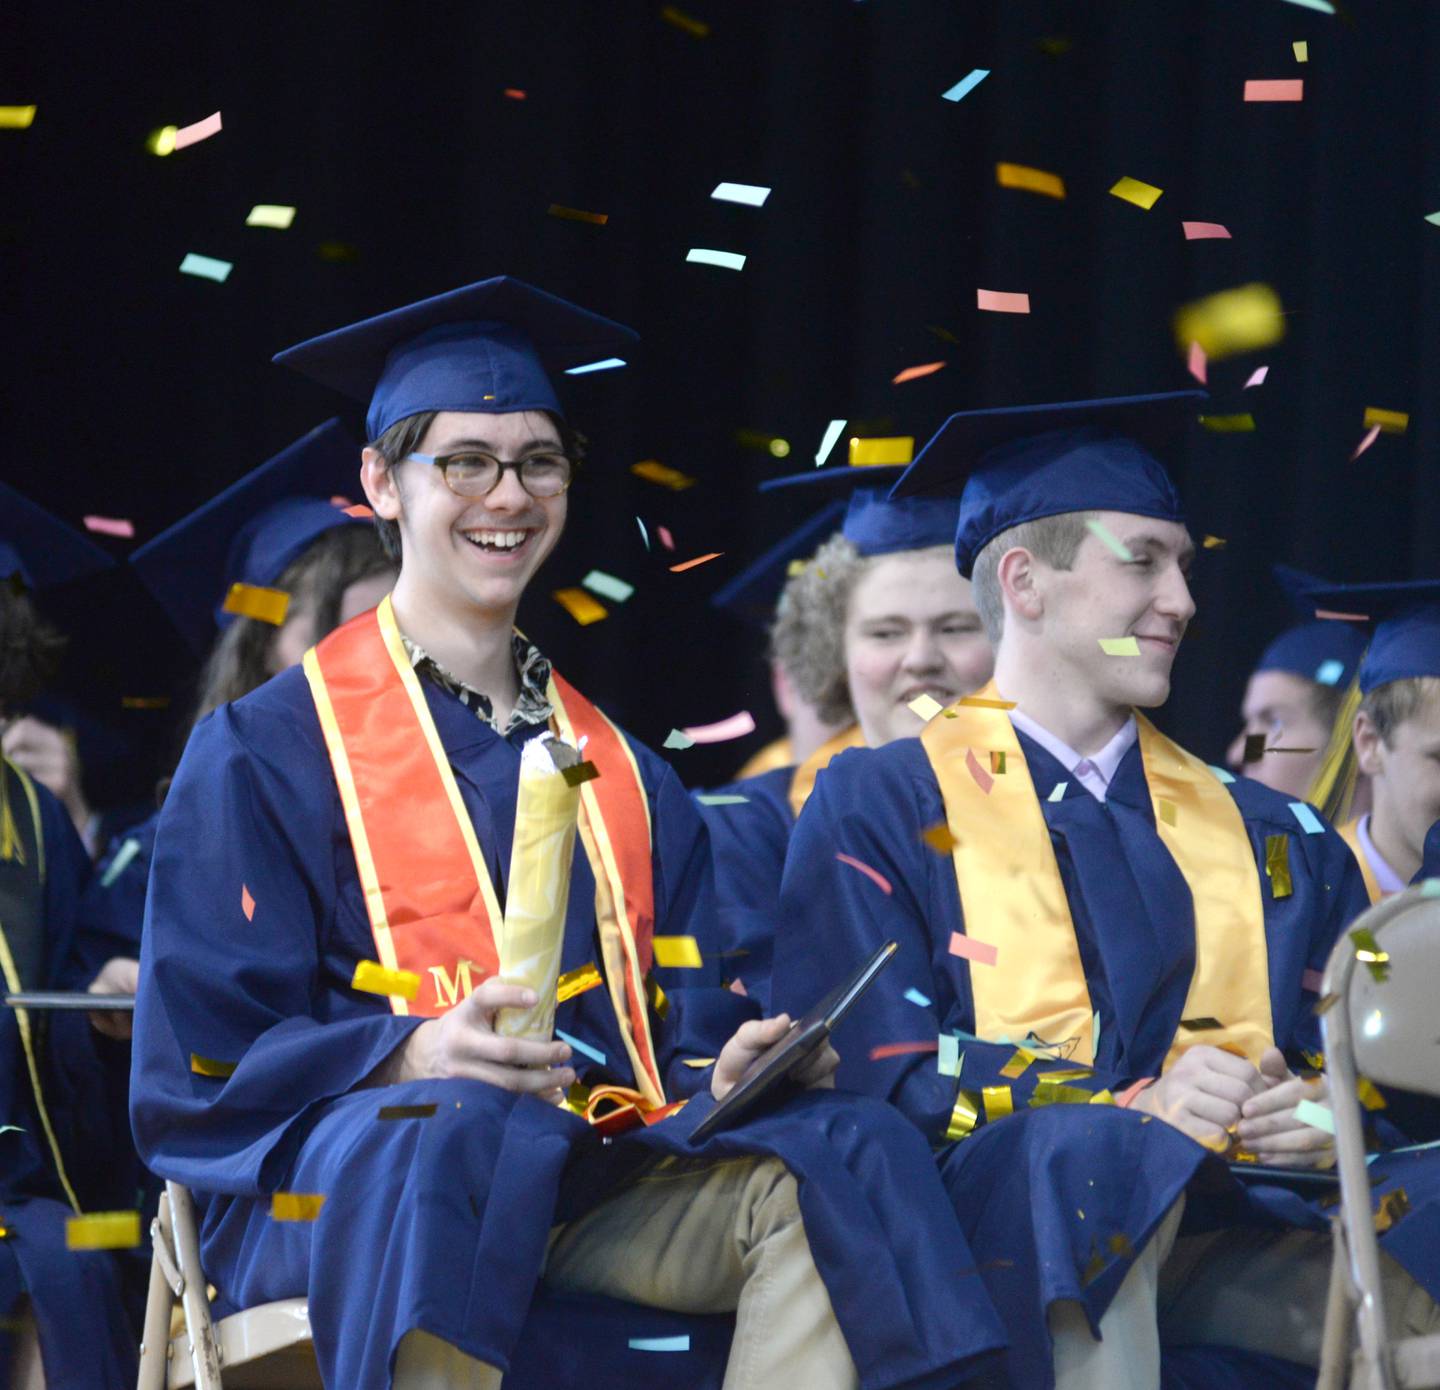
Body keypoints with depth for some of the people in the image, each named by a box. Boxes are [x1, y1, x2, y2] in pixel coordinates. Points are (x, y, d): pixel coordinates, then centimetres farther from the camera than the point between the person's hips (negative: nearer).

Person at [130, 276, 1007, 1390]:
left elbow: (687, 1036, 19)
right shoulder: (266, 754, 8)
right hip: (335, 1177, -4)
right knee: (458, 1128, -40)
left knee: (843, 1156, -26)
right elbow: (208, 1059, -2)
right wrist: (418, 1053, -20)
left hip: (600, 1180, 4)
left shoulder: (619, 775, 24)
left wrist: (734, 1074, -7)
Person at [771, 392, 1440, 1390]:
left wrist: (1327, 1115, -11)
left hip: (1220, 1223, 2)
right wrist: (1132, 1107, -17)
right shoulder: (879, 810, 11)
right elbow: (870, 1066, -3)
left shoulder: (1261, 838, 24)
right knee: (1087, 1161, -38)